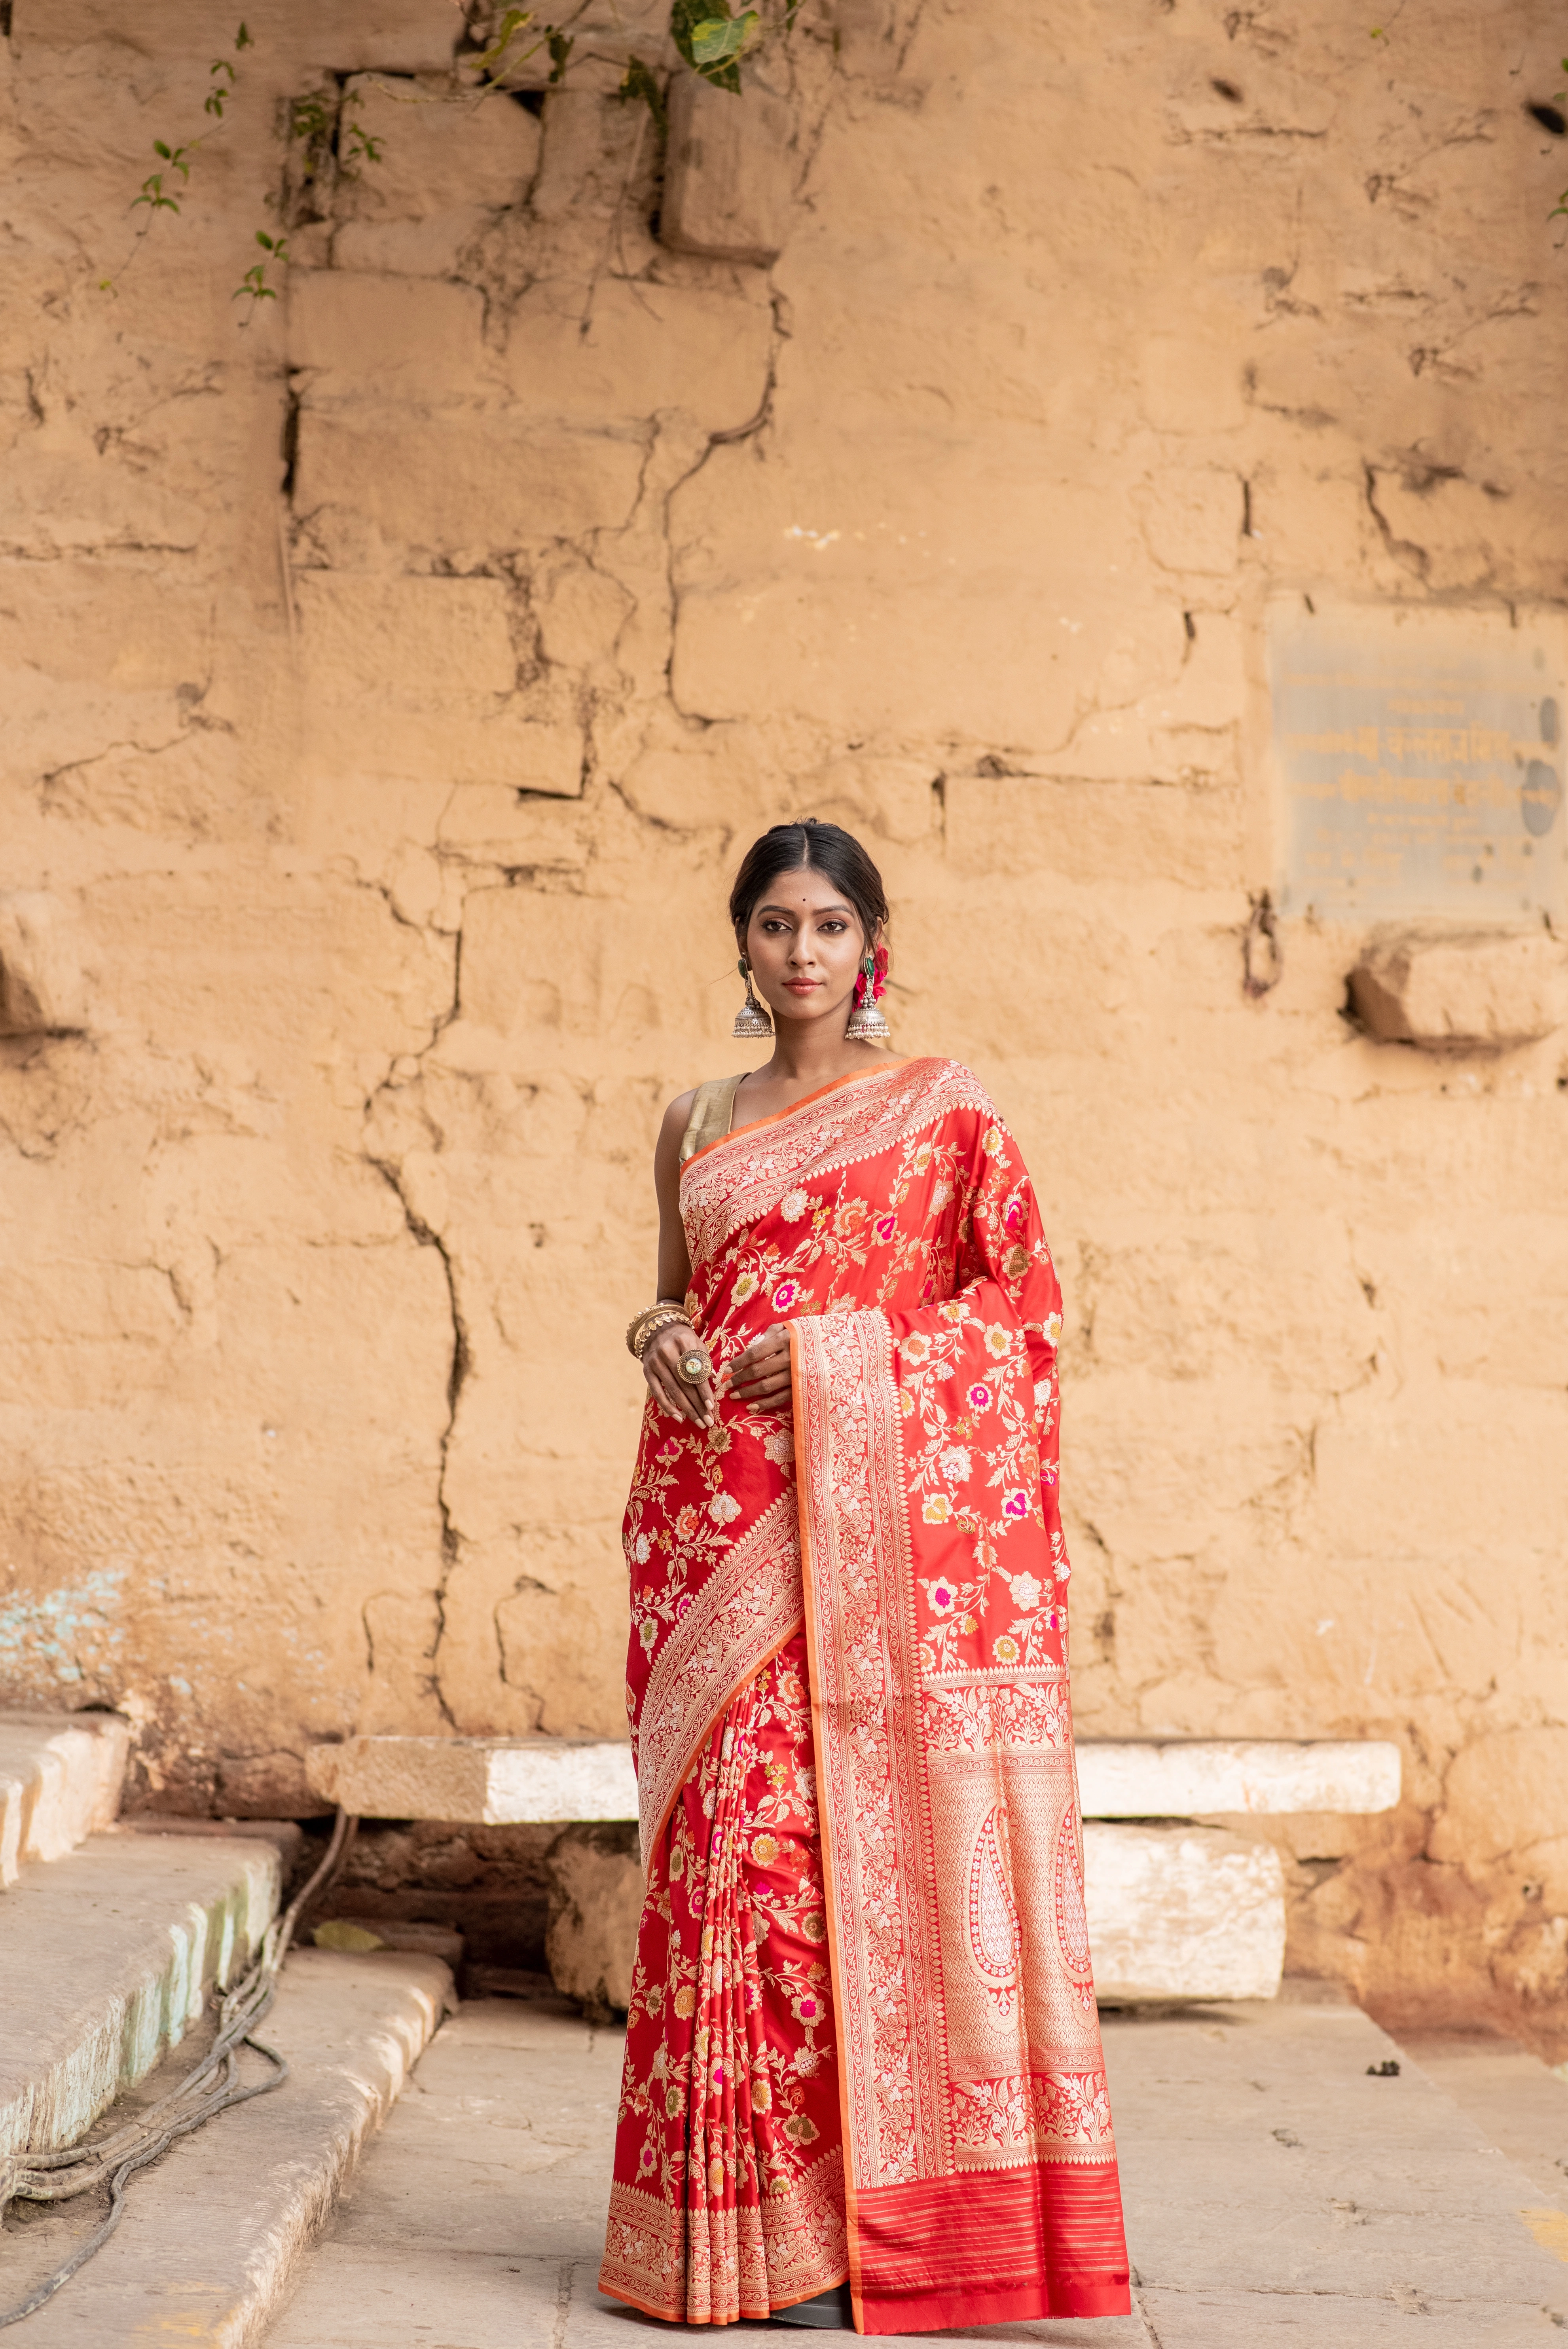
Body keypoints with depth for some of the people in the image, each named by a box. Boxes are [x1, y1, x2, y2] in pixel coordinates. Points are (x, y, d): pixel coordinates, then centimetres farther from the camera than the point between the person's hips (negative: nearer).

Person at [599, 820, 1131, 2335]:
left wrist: (848, 1354, -11)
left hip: (873, 1520, -3)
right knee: (728, 1830, -1)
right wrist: (658, 1330, 1)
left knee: (860, 1830, -7)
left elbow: (1024, 1304, 0)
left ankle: (857, 2222, 2)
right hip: (717, 1522, 4)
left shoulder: (941, 1107, 4)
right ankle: (741, 2216, 7)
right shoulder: (695, 1124, 16)